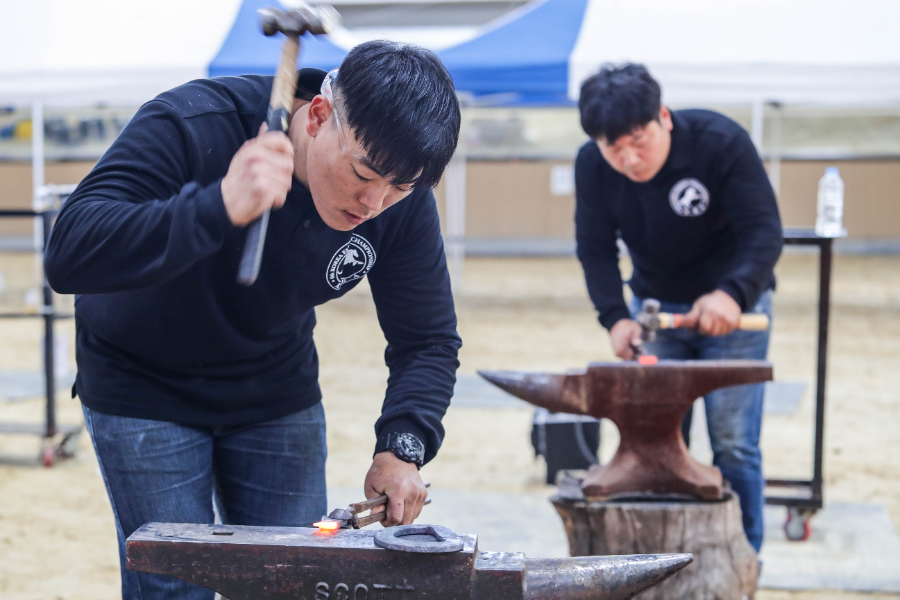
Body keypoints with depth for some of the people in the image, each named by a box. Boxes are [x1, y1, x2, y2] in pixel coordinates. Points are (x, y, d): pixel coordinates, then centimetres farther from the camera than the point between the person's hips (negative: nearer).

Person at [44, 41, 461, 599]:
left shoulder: (402, 202, -18)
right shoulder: (190, 126, -31)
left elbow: (429, 340, -6)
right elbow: (69, 255, -42)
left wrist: (403, 447, -23)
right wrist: (219, 207, -55)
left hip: (278, 394, 4)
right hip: (144, 391, -3)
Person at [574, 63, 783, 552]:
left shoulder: (722, 142, -25)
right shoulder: (592, 165, -14)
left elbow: (764, 232, -27)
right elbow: (595, 249, -11)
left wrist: (732, 295, -44)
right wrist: (615, 317, -28)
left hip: (732, 305, -3)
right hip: (654, 305, 3)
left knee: (732, 443, -5)